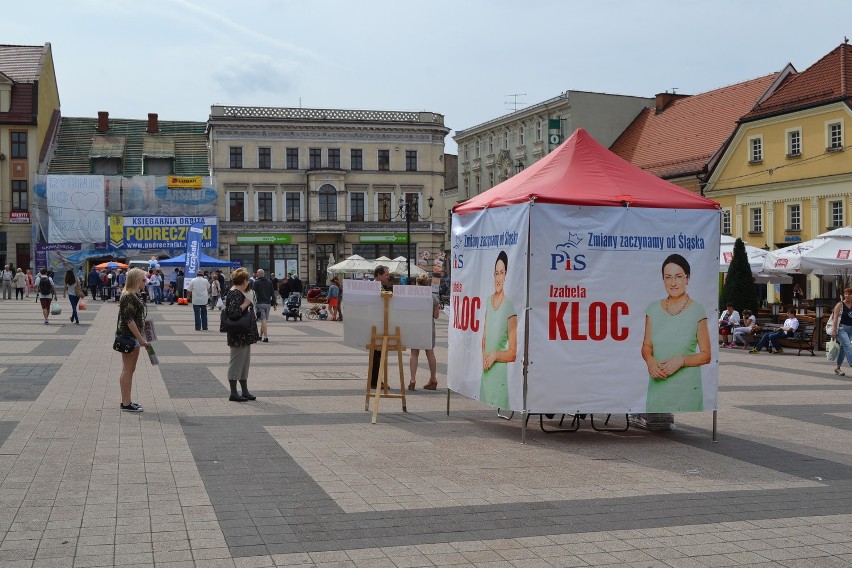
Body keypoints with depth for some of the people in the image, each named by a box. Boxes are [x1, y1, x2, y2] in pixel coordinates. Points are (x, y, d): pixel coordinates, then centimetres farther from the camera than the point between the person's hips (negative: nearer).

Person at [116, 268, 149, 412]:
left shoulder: (130, 295, 13)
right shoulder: (129, 297, -19)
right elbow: (129, 320, -23)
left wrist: (139, 337, 24)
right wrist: (140, 338, -22)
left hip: (129, 337, 11)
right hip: (129, 337, -11)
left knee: (128, 370, 15)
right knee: (128, 370, -4)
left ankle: (126, 401, 23)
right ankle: (126, 404, 2)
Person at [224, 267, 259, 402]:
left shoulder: (238, 292, 14)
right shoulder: (235, 294, -18)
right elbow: (233, 313, -27)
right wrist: (246, 304, -21)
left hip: (244, 335, 11)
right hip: (239, 335, -11)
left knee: (245, 362, 14)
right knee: (236, 362, -2)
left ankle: (245, 391, 21)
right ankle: (233, 393, 5)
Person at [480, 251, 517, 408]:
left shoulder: (510, 308, -13)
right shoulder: (489, 302, 8)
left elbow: (513, 353, -10)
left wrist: (495, 355, -18)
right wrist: (483, 355, 2)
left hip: (500, 372, -7)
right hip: (485, 371, 7)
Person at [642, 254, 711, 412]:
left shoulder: (697, 311, -4)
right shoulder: (653, 309, 6)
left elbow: (706, 355, 0)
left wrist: (681, 361, -17)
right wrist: (650, 360, -10)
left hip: (686, 388, -3)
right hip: (658, 385, 3)